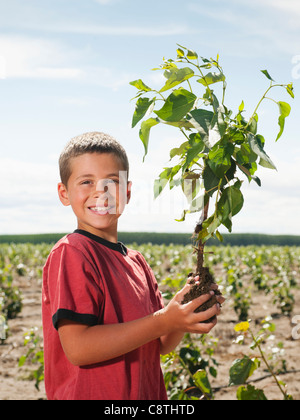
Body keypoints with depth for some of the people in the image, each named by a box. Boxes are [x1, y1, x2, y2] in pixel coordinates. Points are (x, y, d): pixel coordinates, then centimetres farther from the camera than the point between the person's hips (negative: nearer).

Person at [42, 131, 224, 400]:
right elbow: (77, 348, -22)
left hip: (147, 393, 6)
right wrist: (163, 321, -23)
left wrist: (184, 317, -11)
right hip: (91, 394, -6)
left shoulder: (136, 261, 5)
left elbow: (161, 345, 8)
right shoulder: (71, 253, -15)